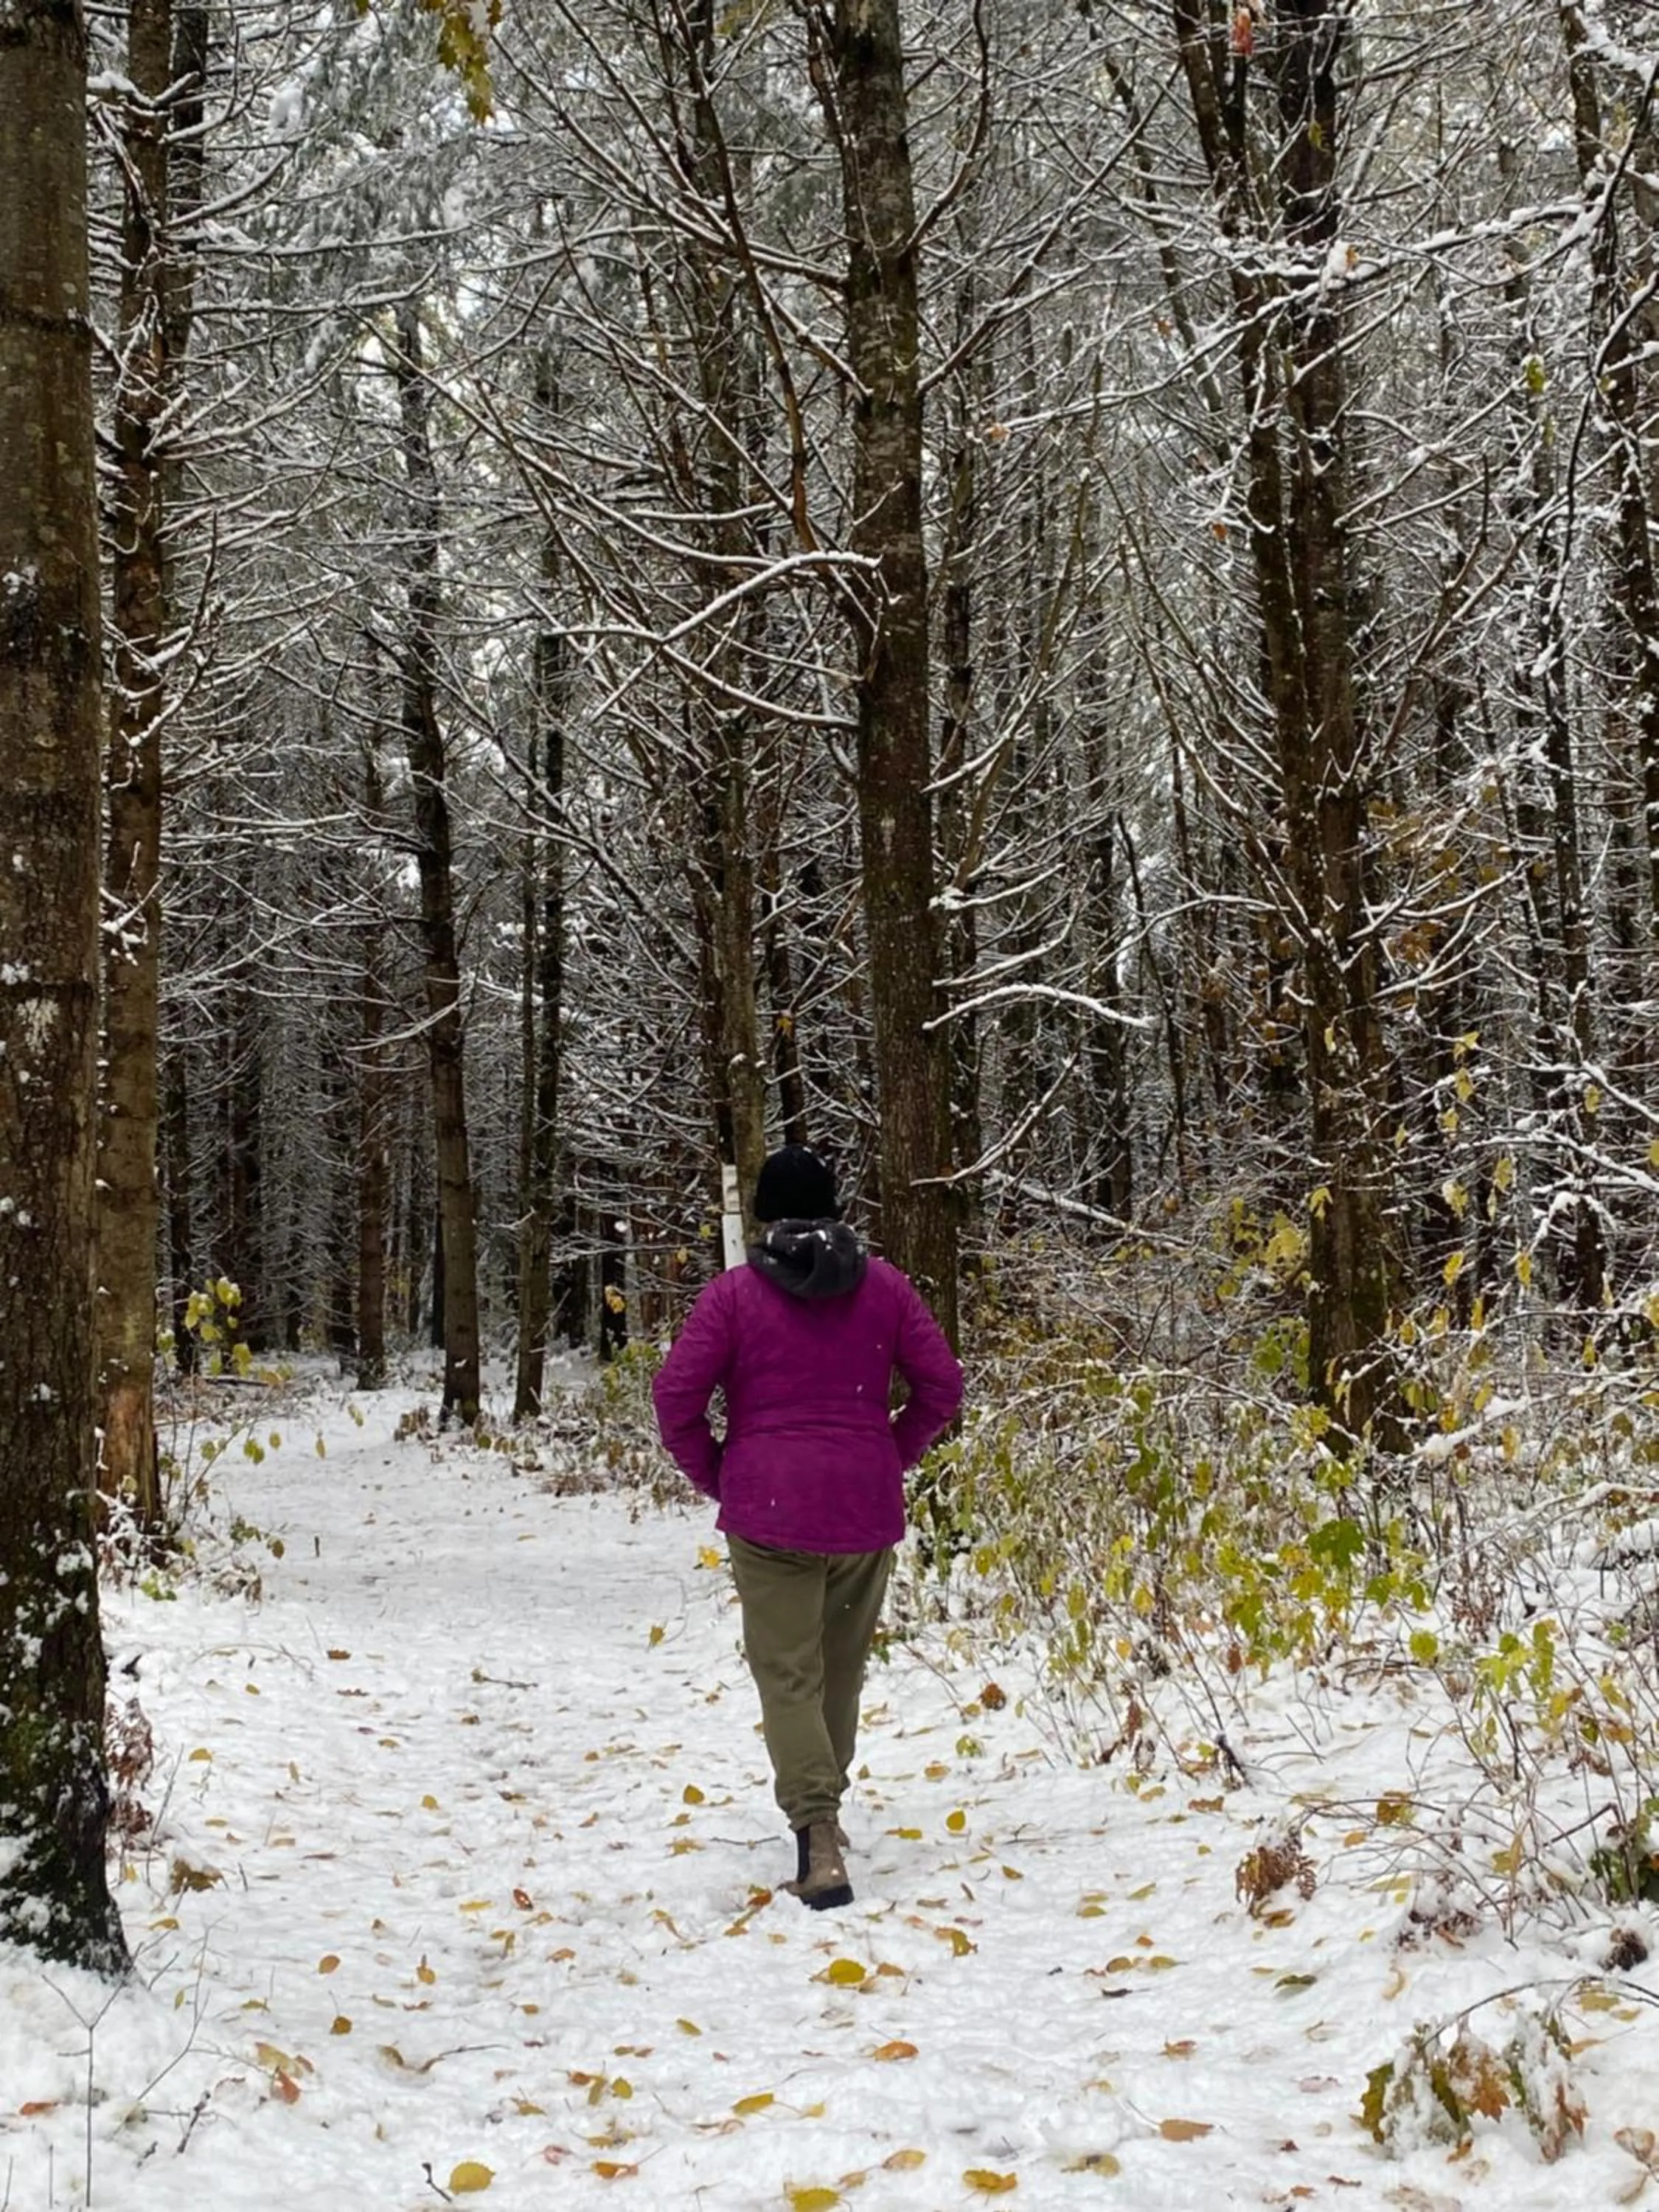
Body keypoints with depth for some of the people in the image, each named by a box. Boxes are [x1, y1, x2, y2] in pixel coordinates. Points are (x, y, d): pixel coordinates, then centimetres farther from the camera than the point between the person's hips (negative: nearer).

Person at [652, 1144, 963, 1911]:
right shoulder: (884, 1286, 4)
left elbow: (676, 1394, -8)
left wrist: (712, 1475, 5)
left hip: (768, 1510, -3)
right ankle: (822, 1809, 30)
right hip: (866, 1508, 3)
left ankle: (819, 1840, -15)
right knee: (842, 1669, 17)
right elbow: (942, 1385, 4)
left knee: (788, 1676, -1)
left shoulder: (734, 1293, -3)